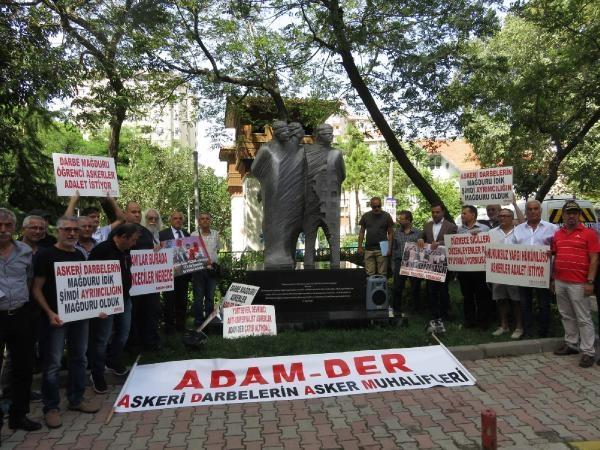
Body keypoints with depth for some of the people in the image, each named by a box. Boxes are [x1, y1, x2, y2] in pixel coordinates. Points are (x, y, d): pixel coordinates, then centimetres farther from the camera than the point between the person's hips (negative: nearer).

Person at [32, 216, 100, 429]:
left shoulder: (80, 255, 11)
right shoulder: (46, 255, -6)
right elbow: (37, 288, -9)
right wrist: (49, 313, -19)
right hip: (56, 316, -6)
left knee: (79, 358, 13)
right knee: (53, 363, 1)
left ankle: (76, 399, 27)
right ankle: (51, 407, 14)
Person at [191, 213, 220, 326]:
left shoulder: (215, 234, 9)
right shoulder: (194, 235, -1)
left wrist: (212, 261, 12)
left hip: (212, 268, 3)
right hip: (198, 268, -3)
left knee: (210, 296, 9)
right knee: (198, 296, 2)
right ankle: (198, 320, 9)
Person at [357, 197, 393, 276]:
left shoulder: (386, 216, 2)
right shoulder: (366, 216, 7)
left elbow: (390, 233, 3)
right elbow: (362, 232, 12)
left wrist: (389, 248, -6)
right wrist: (360, 246, 5)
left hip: (382, 249, -2)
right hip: (368, 249, 2)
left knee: (382, 274, -1)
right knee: (370, 274, 3)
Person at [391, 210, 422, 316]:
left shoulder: (418, 233, 0)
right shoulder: (396, 233, 9)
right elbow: (394, 249, 12)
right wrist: (393, 265, 8)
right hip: (400, 263, 2)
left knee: (415, 288, 6)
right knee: (397, 288, 2)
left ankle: (416, 309, 21)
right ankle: (397, 310, 15)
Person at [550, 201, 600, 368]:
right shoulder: (557, 234, 12)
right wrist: (552, 278, 14)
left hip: (579, 284, -6)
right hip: (560, 282, 6)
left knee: (583, 319, -1)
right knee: (567, 316, 14)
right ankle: (571, 344, 27)